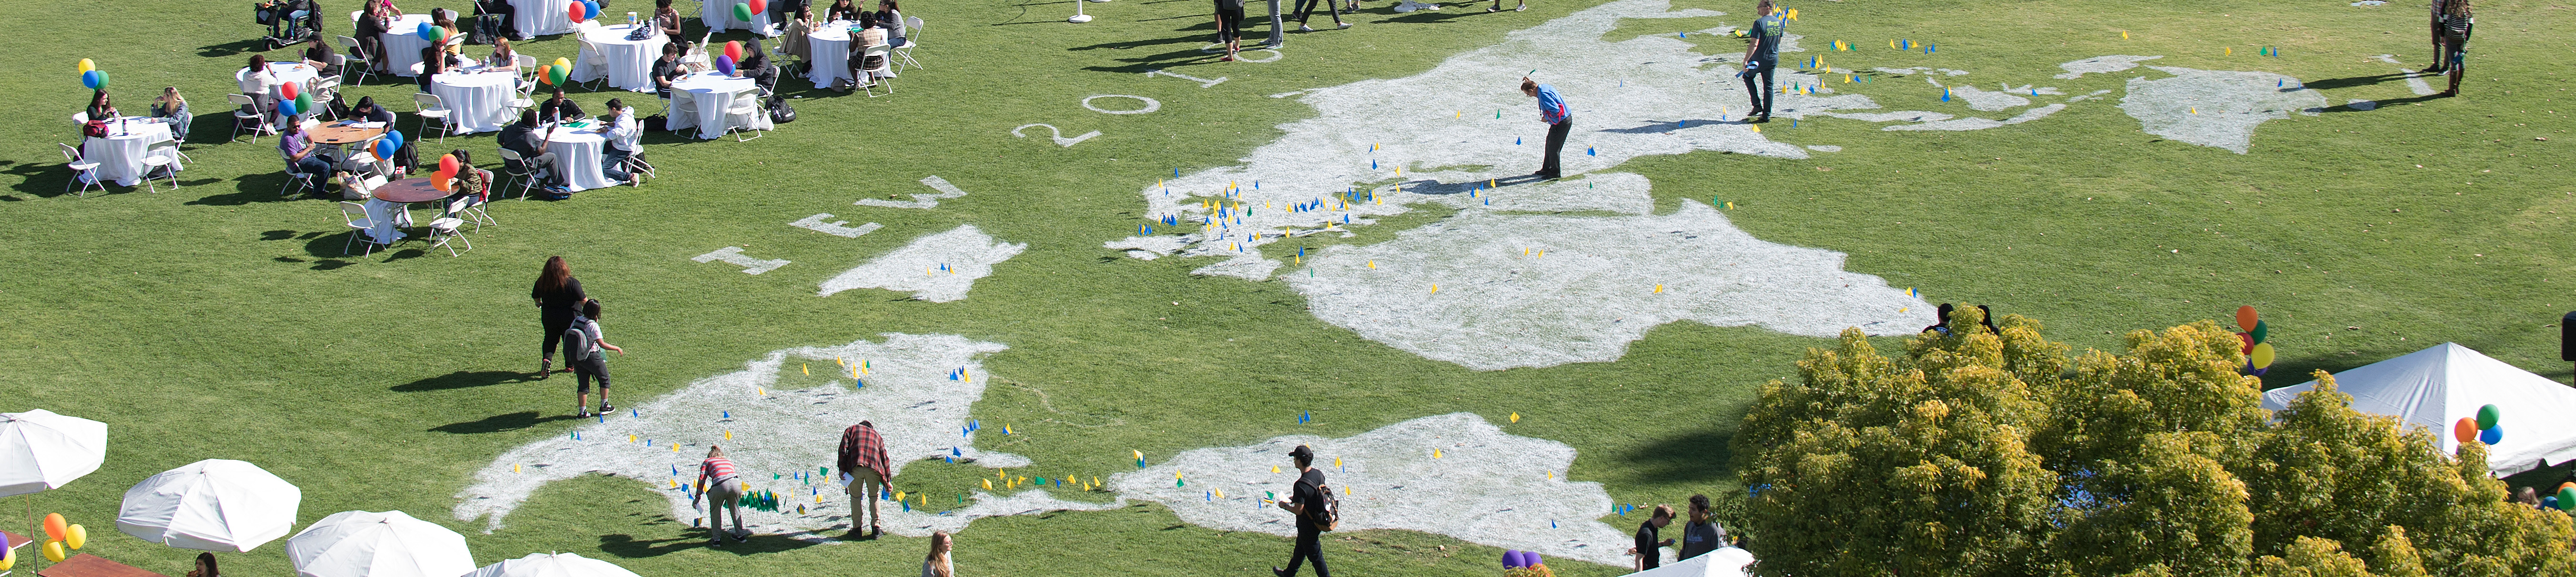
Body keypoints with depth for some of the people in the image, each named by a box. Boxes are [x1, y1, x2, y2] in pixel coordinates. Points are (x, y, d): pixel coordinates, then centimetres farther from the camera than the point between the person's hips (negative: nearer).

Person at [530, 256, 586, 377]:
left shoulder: (542, 282, -14)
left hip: (549, 317, 2)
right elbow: (583, 300, -19)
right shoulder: (572, 283, -24)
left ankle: (547, 359, -5)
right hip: (570, 317, -2)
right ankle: (570, 366, 31)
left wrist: (539, 304, 27)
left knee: (550, 339, 19)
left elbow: (535, 297, 4)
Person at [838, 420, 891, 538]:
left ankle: (856, 528, 10)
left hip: (855, 467, -1)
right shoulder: (877, 436, 30)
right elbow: (884, 457, 23)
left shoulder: (852, 430, 24)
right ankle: (876, 527, 10)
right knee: (874, 497, 17)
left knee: (855, 497, 12)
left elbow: (843, 449, 7)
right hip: (874, 468, 1)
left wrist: (842, 468, 3)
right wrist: (888, 480, 23)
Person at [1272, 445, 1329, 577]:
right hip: (1317, 520, 9)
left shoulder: (1301, 485, -33)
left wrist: (1285, 506, -8)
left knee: (1314, 554, 9)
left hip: (1307, 525, -9)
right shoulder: (1318, 474, -7)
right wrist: (1295, 499, 12)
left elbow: (1298, 510, -27)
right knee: (1300, 550, 27)